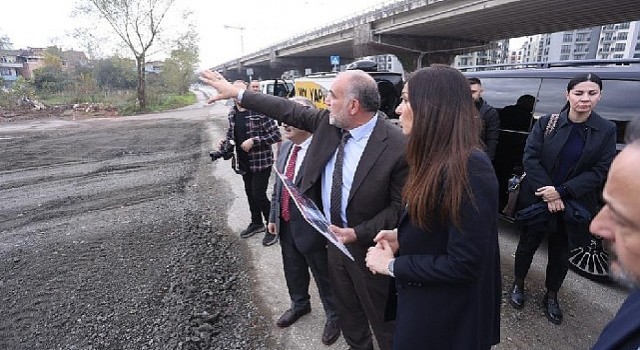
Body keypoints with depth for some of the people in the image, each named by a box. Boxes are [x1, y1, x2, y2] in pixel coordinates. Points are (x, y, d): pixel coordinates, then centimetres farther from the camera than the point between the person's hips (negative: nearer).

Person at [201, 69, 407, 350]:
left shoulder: (397, 146, -24)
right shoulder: (329, 121, -7)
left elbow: (401, 207, -17)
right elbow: (289, 110, 3)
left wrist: (358, 233, -23)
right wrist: (236, 92, 7)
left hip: (367, 246, -6)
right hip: (334, 235, 6)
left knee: (381, 317, 14)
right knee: (346, 308, 27)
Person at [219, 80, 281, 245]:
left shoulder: (259, 111, -17)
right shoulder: (232, 112, 4)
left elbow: (276, 135, -18)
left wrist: (253, 141, -24)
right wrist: (225, 141, -1)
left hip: (261, 161, -7)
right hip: (244, 162, 7)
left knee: (259, 195, -5)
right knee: (250, 193, 17)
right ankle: (256, 223, 37)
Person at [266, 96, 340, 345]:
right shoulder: (285, 147, 3)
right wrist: (274, 216, 13)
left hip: (310, 228, -7)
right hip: (285, 224, 7)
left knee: (324, 276, 14)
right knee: (293, 270, 26)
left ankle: (334, 317, 40)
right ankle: (300, 304, 53)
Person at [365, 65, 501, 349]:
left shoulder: (468, 169, -28)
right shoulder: (439, 161, 2)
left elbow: (463, 264, -27)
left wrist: (392, 265, -19)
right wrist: (401, 237, -4)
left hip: (449, 316, -8)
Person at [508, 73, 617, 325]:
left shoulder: (606, 130, -3)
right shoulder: (546, 123, -6)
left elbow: (601, 171, -7)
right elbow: (530, 158, -10)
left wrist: (561, 192, -17)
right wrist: (547, 193, -18)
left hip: (573, 206, 1)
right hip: (538, 200, -1)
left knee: (560, 254, 13)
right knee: (528, 245, 13)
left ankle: (551, 297, 35)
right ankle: (518, 284, 36)